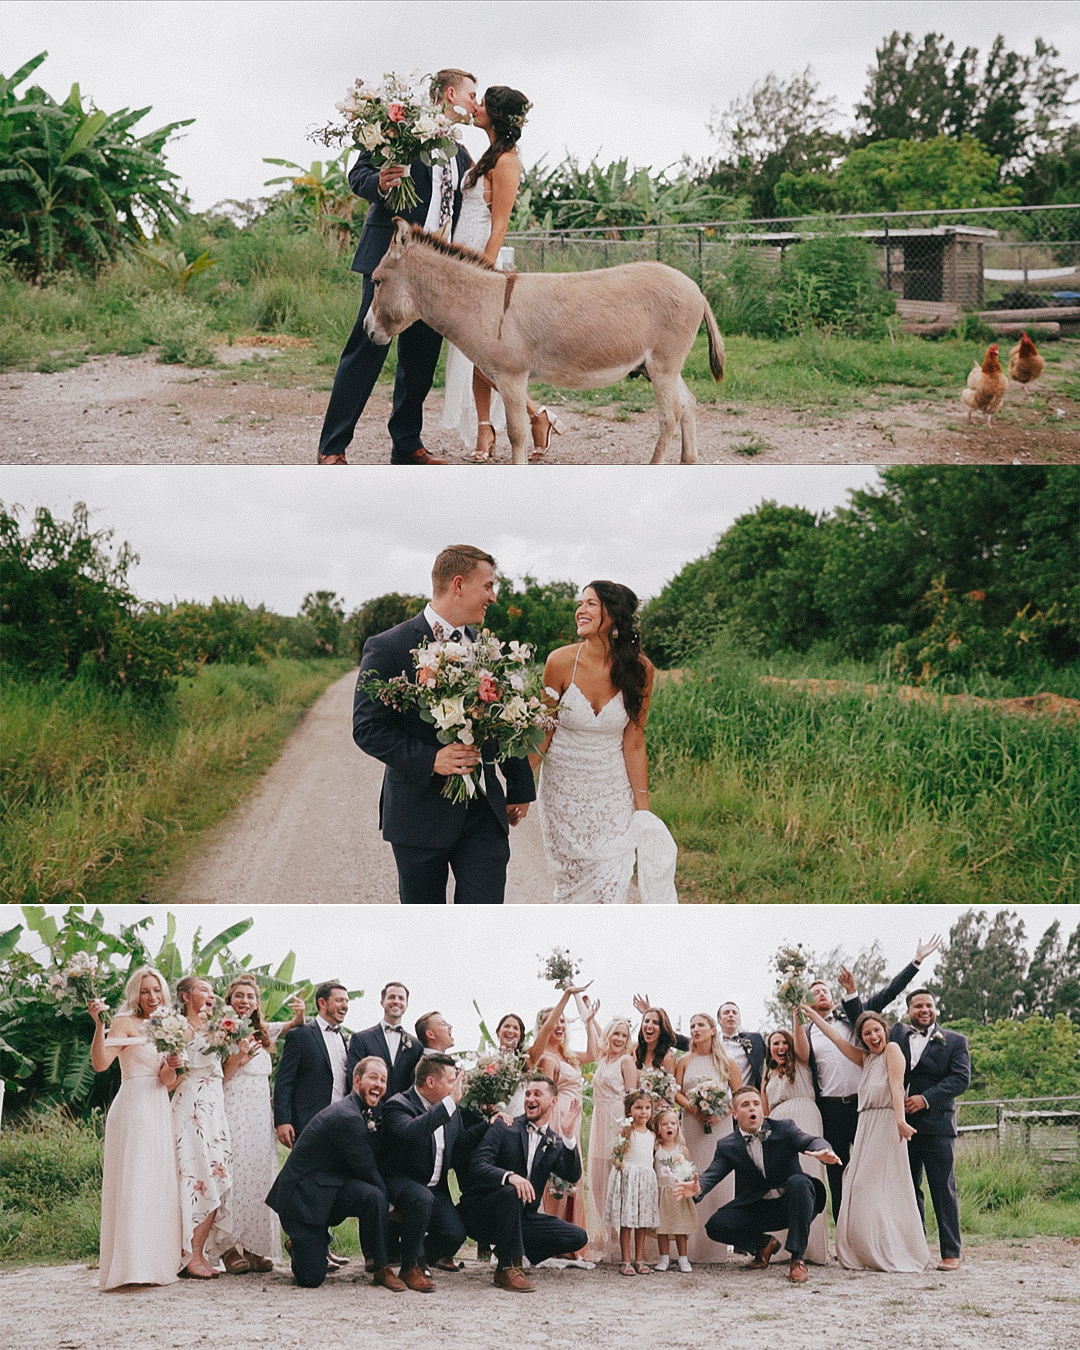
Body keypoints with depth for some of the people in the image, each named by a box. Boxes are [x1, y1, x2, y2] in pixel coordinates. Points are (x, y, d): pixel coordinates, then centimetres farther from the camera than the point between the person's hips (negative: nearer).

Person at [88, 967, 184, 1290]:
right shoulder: (126, 1023, -3)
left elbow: (167, 1081, 10)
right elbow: (100, 1063, -17)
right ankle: (132, 1267, -14)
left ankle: (156, 1263, 10)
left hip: (160, 1112, 7)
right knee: (133, 1185, -11)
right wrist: (99, 1024, -27)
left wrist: (172, 1068, -12)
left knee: (160, 1186, 6)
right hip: (133, 1109, -7)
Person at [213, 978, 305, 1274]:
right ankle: (229, 1247, -6)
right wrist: (237, 1058, -18)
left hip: (261, 1116, 6)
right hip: (233, 1114, -6)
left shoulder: (263, 1032, 14)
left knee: (259, 1177, 4)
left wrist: (299, 1015, 3)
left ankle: (255, 1248, 7)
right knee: (233, 1175, -9)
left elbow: (294, 1027, 24)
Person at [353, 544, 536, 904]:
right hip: (419, 812, -4)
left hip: (484, 813, 4)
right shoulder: (387, 649, -7)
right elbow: (367, 728, -11)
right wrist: (429, 760, -22)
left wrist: (519, 789, 22)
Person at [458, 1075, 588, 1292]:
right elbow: (478, 1166, -17)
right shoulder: (504, 1128, -4)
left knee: (578, 1237, -8)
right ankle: (507, 1268, -25)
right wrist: (509, 1176, -36)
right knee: (511, 1192, -37)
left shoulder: (554, 1144, 8)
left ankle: (508, 1253, 7)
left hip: (522, 1218, 5)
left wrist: (568, 1137, -20)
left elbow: (573, 1176, -8)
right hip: (481, 1215, -5)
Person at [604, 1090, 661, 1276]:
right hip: (627, 1177, -5)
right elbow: (615, 1155, -9)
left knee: (643, 1222, 7)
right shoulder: (625, 1132, -5)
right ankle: (625, 1261, 0)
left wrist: (657, 1182, 16)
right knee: (626, 1222, -4)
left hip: (647, 1180, 5)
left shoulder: (652, 1136, 13)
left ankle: (639, 1260, 13)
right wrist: (616, 1161, -29)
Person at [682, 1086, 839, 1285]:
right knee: (715, 1226, -17)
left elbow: (810, 1141, -19)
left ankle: (797, 1259, -27)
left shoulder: (784, 1129, -2)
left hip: (790, 1204, -2)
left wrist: (822, 1151, -45)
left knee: (799, 1182, -35)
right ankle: (764, 1244, 13)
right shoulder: (727, 1146, 3)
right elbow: (713, 1173, -10)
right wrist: (699, 1188, -36)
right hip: (756, 1208, 2)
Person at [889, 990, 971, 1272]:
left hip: (937, 1126, -4)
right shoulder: (897, 1034, 14)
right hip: (901, 1125, 4)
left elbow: (961, 1078, -7)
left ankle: (951, 1253, -1)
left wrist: (925, 1099, -15)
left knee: (943, 1190, -4)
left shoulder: (955, 1042, 4)